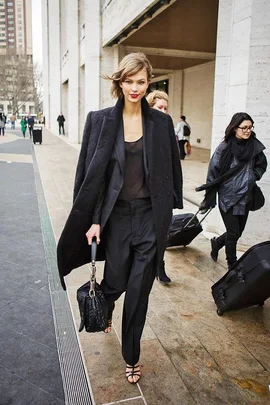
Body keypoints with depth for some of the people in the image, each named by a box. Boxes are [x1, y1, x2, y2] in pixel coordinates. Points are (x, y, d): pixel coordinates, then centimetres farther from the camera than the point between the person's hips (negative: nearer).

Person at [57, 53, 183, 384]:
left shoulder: (161, 122, 1)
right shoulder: (100, 120, -3)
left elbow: (172, 169, 8)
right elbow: (91, 173, -4)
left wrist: (168, 210, 6)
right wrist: (93, 220, -7)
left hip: (150, 217, 1)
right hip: (116, 215, 0)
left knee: (139, 290, 7)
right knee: (115, 281, 13)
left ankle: (131, 356, 29)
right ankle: (104, 312, 53)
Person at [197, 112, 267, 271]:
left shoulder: (255, 146, -3)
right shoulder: (225, 148, -14)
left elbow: (262, 164, 17)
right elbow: (214, 172, -11)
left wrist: (253, 176, 0)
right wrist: (209, 199, -10)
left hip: (245, 197, 5)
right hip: (227, 197, -4)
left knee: (238, 232, 13)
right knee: (233, 233, 0)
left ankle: (216, 243, 42)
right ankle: (232, 265, 20)